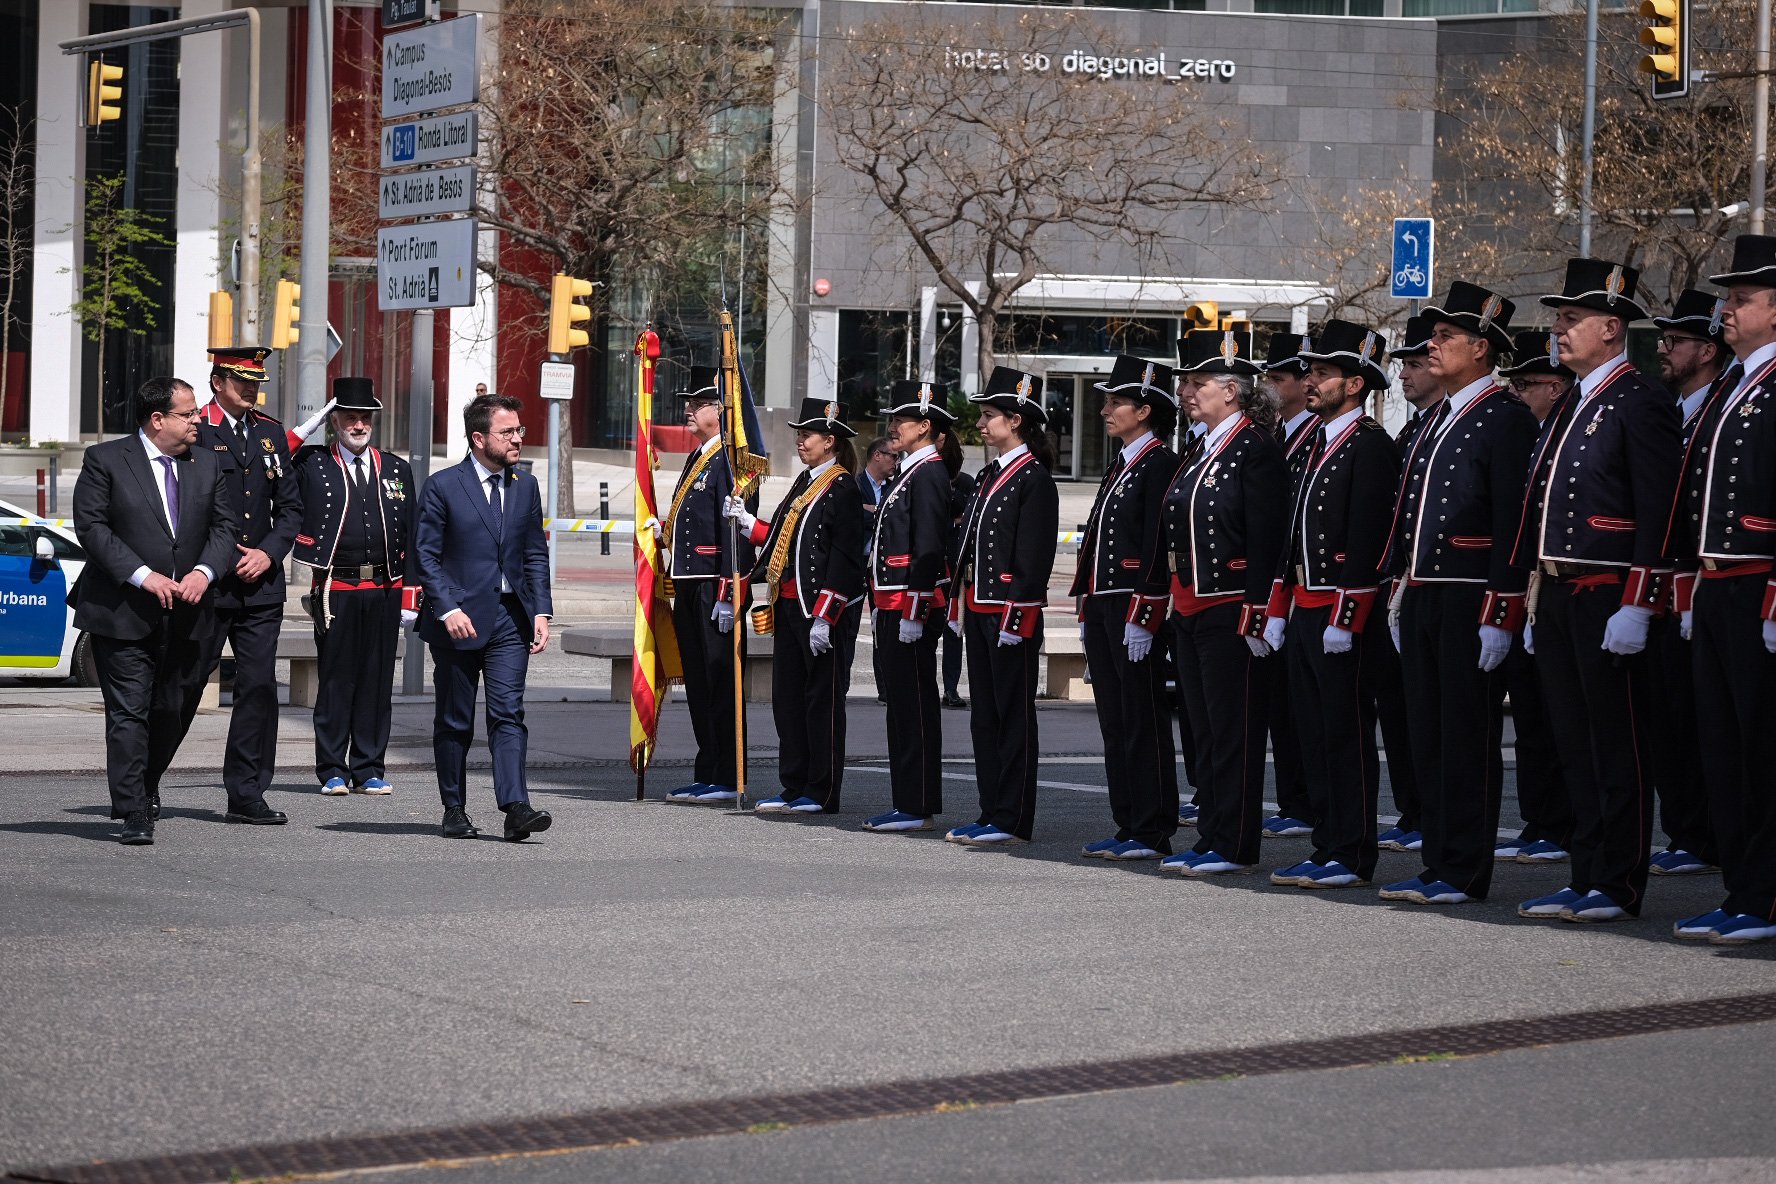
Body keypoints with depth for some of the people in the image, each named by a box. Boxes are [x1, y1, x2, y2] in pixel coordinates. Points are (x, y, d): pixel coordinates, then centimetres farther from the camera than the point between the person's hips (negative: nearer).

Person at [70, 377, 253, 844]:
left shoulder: (206, 465, 10)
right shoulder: (104, 460, -4)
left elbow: (224, 526, 9)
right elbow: (91, 526, -9)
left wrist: (204, 572, -10)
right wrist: (143, 576, -18)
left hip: (187, 613, 5)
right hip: (123, 612, -5)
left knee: (173, 712, 14)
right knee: (129, 714, -7)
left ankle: (143, 791, 36)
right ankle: (134, 815, -5)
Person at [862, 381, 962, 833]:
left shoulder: (929, 474, -12)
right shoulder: (907, 473, 18)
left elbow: (929, 549, -19)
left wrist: (913, 613, -21)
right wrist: (880, 606, 20)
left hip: (913, 606, -10)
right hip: (892, 606, 10)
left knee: (914, 703, -7)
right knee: (901, 702, 11)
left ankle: (918, 808, -4)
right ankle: (908, 803, 16)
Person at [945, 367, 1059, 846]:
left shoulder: (1034, 478, -11)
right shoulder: (990, 475, 16)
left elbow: (1034, 555, -16)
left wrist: (1015, 615, -20)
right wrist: (960, 607, 16)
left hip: (1012, 615, -9)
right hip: (979, 610, 9)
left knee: (1014, 714, -4)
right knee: (984, 715, 11)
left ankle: (1013, 820, -1)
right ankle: (992, 814, 16)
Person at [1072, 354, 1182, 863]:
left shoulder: (1161, 464, -11)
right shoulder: (1119, 467, 19)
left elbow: (1158, 545, -17)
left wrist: (1142, 617, -21)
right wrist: (1088, 611, 18)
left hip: (1135, 611, -10)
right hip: (1103, 610, 10)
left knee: (1144, 723, -5)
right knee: (1114, 724, 10)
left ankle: (1152, 834, -2)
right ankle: (1127, 827, 15)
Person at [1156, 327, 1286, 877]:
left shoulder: (1257, 451, -11)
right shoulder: (1199, 455, 16)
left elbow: (1267, 543, -16)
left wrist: (1256, 618, -20)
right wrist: (1175, 606, 18)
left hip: (1232, 612, -9)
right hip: (1190, 614, 9)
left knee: (1234, 732, -4)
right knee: (1204, 732, 11)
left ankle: (1235, 847, -1)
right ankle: (1210, 839, 16)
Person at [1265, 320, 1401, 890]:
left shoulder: (1370, 446, -11)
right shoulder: (1319, 445, 18)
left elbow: (1366, 539, -18)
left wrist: (1342, 619, -22)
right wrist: (1280, 609, 18)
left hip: (1342, 616, -9)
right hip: (1305, 609, 9)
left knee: (1347, 734, -5)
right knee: (1314, 733, 11)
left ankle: (1353, 858, -2)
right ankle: (1326, 849, 16)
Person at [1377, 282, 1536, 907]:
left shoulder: (1507, 419, -9)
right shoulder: (1433, 421, 18)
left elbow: (1515, 525, -14)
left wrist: (1500, 616, -18)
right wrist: (1399, 597, 18)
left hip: (1471, 603, -9)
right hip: (1422, 600, 9)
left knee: (1468, 738, -4)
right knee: (1428, 735, 10)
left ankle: (1464, 874, 0)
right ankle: (1438, 863, 16)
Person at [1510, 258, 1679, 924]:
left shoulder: (1640, 405, -9)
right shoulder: (1568, 411, 19)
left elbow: (1656, 517, -15)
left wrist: (1635, 606, -20)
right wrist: (1536, 605, 19)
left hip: (1606, 599, -9)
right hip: (1557, 597, 9)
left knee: (1618, 748, -4)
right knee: (1575, 746, 11)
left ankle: (1619, 888, -1)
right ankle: (1586, 881, 16)